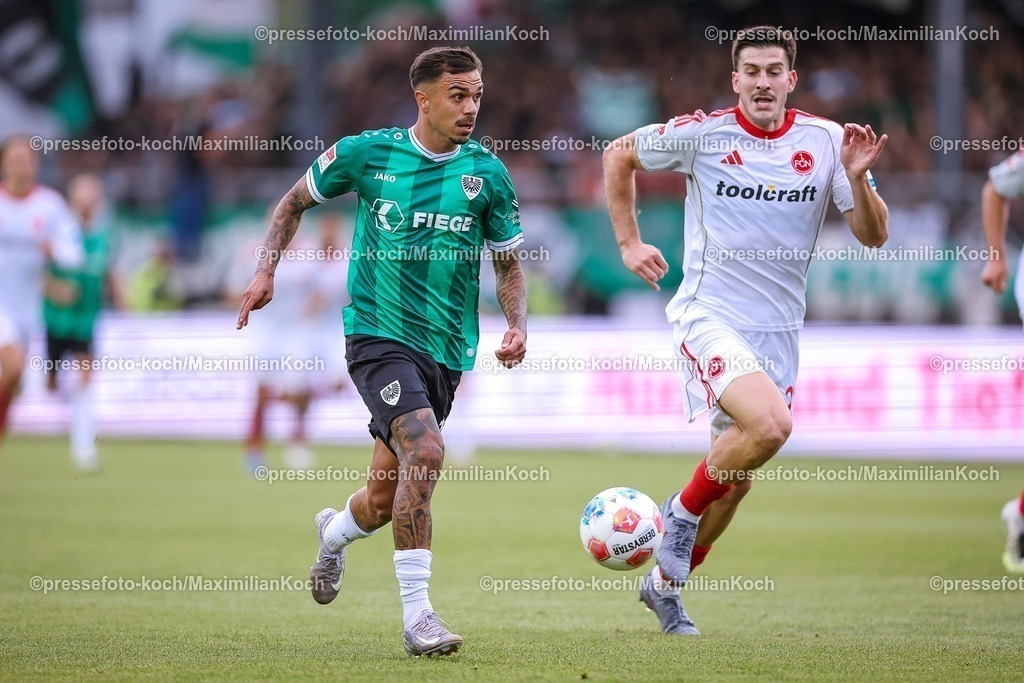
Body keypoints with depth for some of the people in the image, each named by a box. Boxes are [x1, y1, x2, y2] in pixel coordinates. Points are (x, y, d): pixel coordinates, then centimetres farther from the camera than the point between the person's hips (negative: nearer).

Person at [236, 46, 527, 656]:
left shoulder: (487, 173, 3)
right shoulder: (367, 153, -2)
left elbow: (509, 264, 12)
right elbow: (296, 201, 14)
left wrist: (517, 326, -5)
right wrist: (267, 270, 3)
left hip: (446, 349, 3)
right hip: (378, 332, -3)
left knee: (385, 500, 10)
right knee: (425, 450, -27)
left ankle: (336, 531, 48)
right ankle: (417, 616, -24)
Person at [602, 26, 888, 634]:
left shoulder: (826, 141, -1)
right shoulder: (700, 134, -7)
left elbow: (874, 236, -1)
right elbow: (619, 155, 10)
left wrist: (856, 177, -19)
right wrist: (629, 242, 6)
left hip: (779, 329, 4)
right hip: (709, 315, -4)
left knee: (736, 478, 10)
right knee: (771, 425, -29)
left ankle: (666, 583, 31)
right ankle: (683, 511, -4)